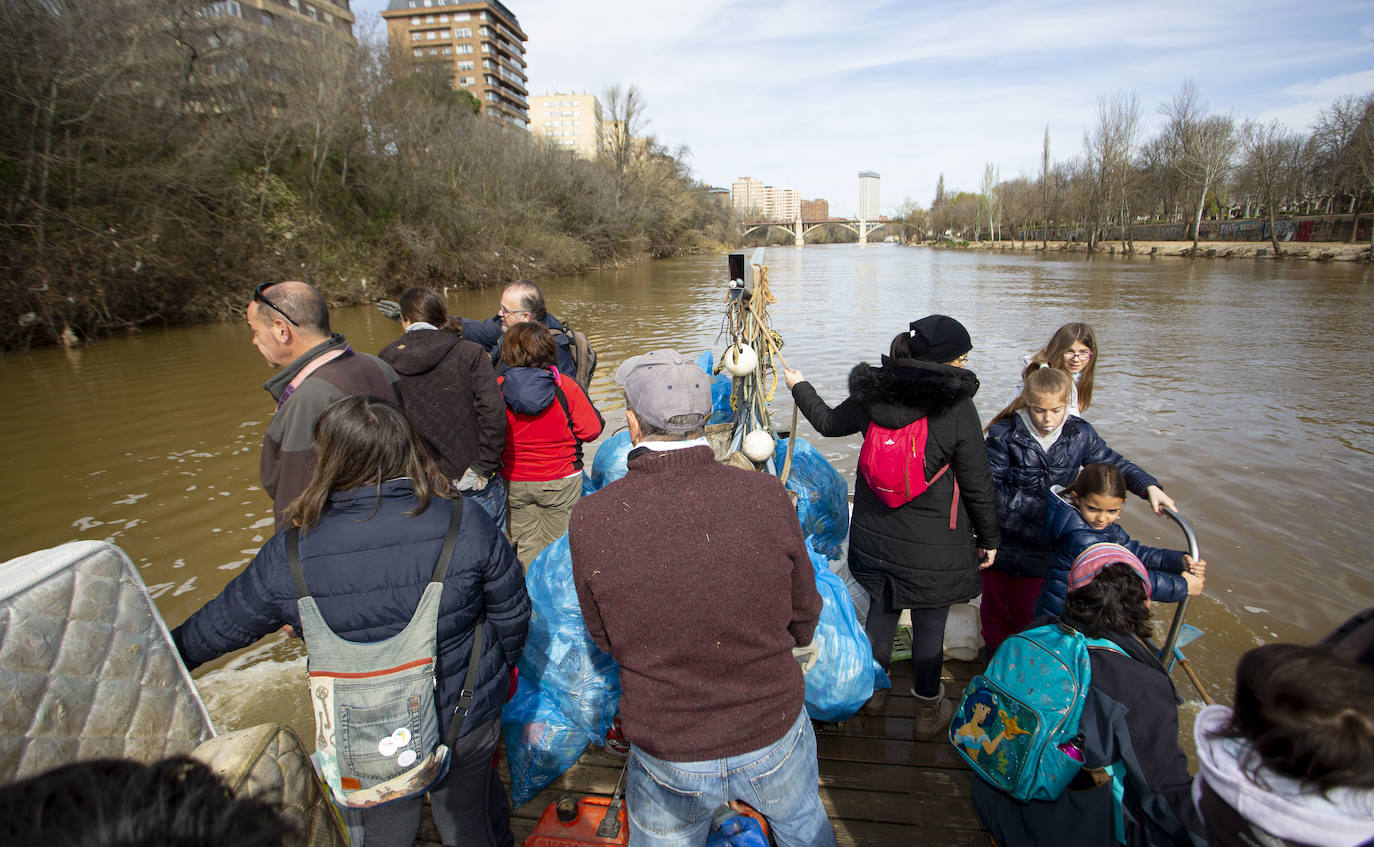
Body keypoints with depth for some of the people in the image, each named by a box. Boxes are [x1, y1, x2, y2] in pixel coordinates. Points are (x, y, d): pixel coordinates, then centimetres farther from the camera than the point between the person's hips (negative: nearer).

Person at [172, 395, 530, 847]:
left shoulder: (289, 556, -21)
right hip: (467, 721, 0)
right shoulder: (466, 523, -22)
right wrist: (499, 672, 10)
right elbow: (512, 616, -11)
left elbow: (222, 624, -3)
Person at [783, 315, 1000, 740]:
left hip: (878, 536, 4)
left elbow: (829, 422, 11)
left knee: (882, 609, 22)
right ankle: (928, 712, 31)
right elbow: (977, 484, -11)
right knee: (930, 624, 12)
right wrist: (989, 538, 3)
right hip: (934, 544, -4)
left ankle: (874, 688, 43)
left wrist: (799, 386, 29)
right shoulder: (957, 407, -18)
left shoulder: (873, 394, -7)